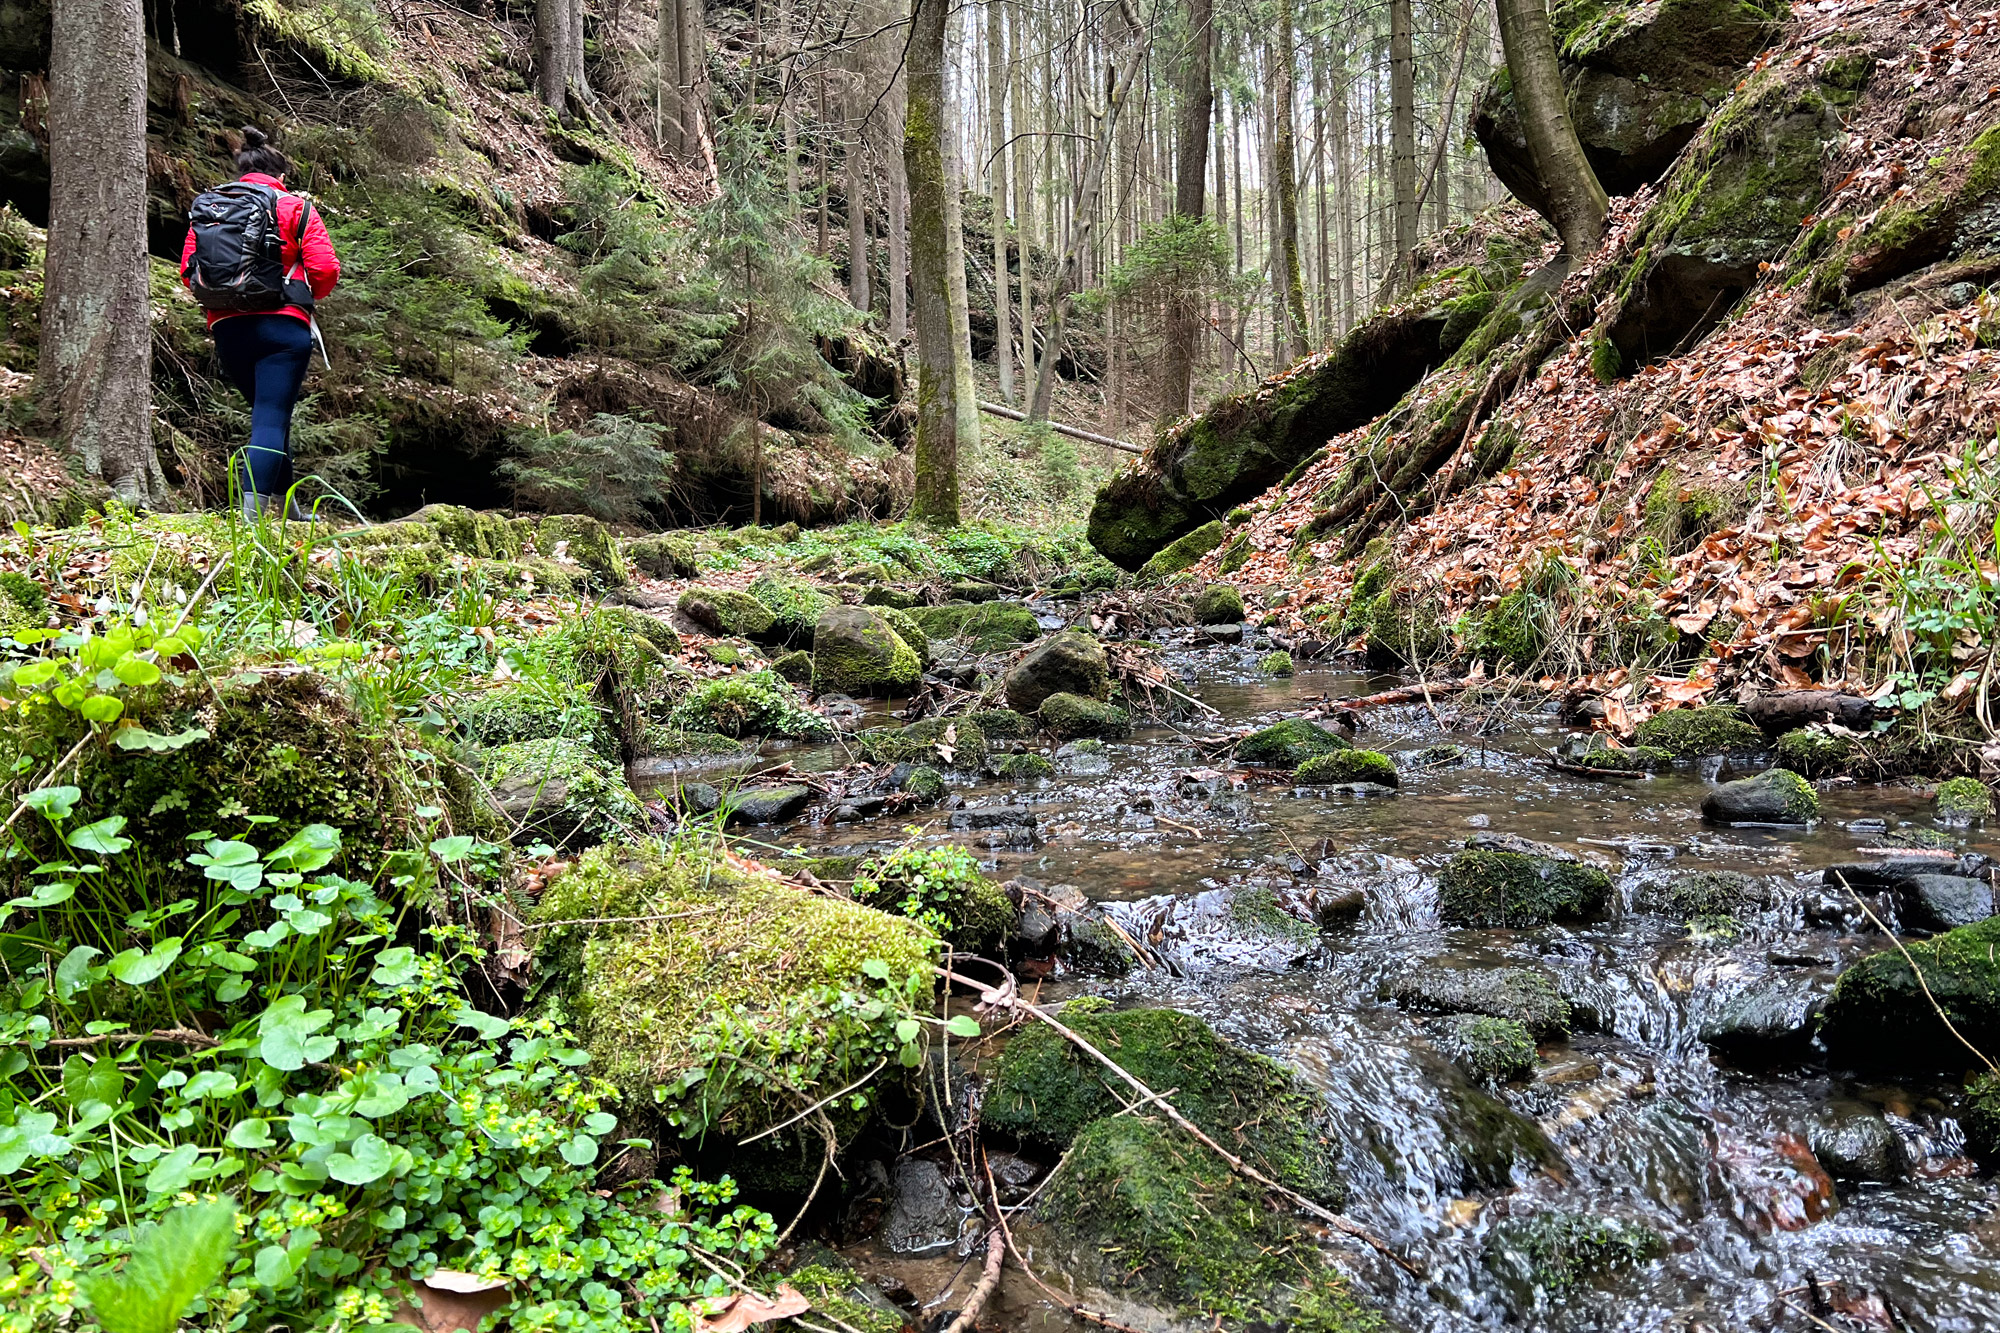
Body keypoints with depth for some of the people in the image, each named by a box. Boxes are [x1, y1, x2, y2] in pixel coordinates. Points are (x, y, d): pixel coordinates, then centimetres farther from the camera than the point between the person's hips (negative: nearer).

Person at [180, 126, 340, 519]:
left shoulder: (205, 208, 14)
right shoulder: (295, 208, 3)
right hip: (282, 324, -4)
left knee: (269, 413, 19)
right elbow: (325, 269, -5)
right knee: (272, 419, -8)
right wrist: (305, 296, 14)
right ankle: (251, 515, -21)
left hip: (226, 328, 5)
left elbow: (188, 270, 9)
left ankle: (288, 511, 25)